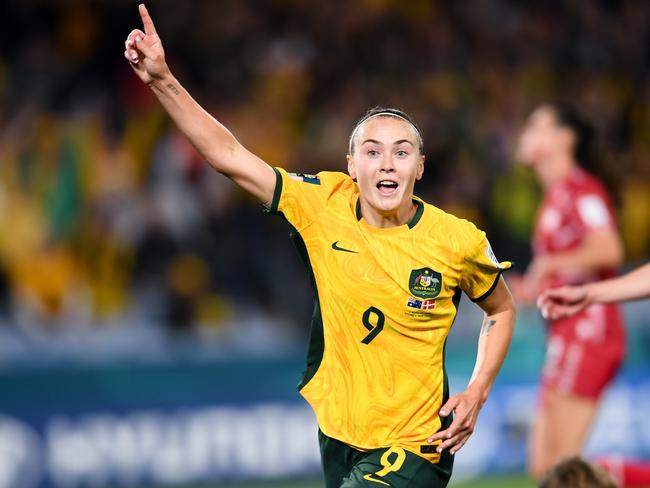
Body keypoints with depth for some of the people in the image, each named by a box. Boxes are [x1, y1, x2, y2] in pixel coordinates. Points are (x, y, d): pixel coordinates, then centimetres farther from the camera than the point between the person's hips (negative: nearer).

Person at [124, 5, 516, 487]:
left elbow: (502, 310, 8)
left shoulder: (459, 240, -10)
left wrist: (477, 392, -5)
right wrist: (163, 80, -14)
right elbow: (228, 155, -6)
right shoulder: (323, 205, -6)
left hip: (413, 448, -4)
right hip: (336, 437, 4)